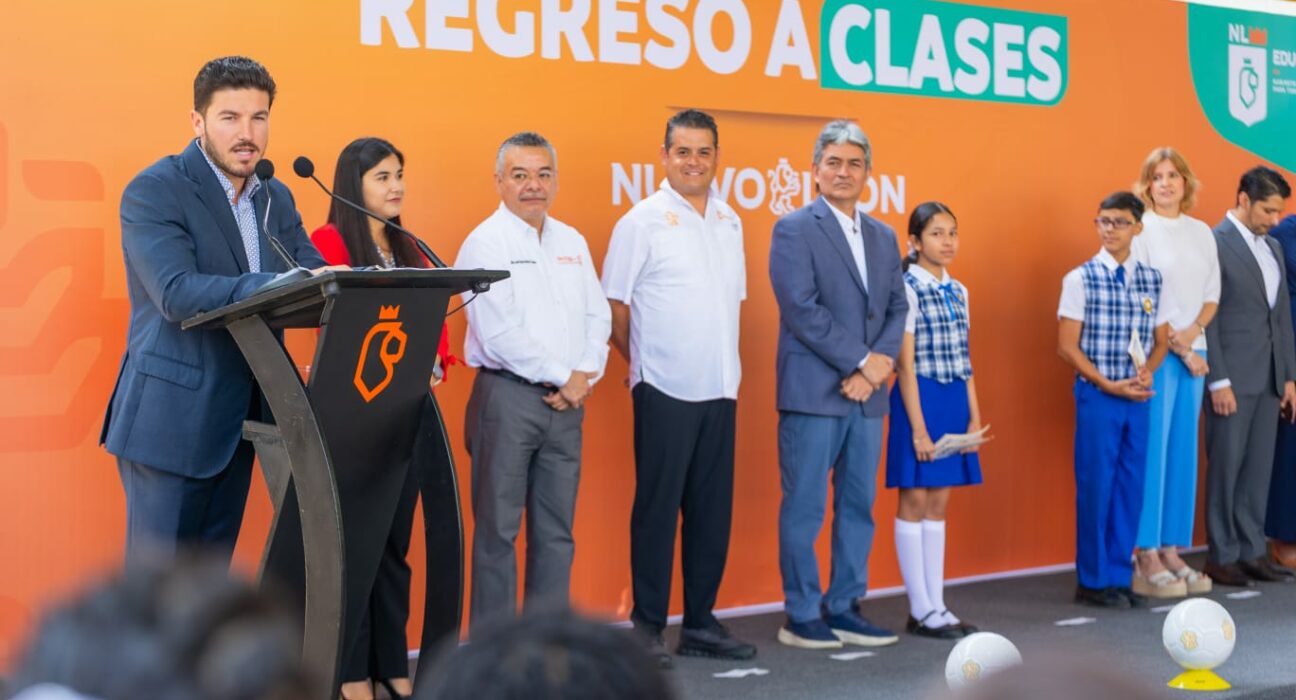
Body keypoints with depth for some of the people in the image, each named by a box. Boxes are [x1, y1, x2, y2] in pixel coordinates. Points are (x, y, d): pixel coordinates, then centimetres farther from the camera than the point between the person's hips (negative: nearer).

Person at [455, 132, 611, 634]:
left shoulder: (572, 242, 15)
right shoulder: (485, 243, -5)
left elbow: (597, 316, 14)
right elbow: (498, 333, -13)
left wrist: (586, 376, -3)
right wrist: (563, 378, -9)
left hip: (566, 402, 6)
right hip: (507, 397, -6)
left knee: (556, 531, 9)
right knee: (498, 530, -2)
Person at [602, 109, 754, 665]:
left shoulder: (729, 221, 11)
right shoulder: (643, 221, -6)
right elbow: (615, 307, -4)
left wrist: (724, 366, 11)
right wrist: (644, 362, 4)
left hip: (720, 389, 5)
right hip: (665, 390, -5)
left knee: (712, 509, 9)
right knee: (657, 509, 0)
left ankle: (700, 622, 18)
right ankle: (646, 627, 9)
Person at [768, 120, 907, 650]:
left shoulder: (884, 237, 16)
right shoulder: (794, 230, -4)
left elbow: (897, 308, 11)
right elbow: (803, 309, -13)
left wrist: (881, 362, -7)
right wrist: (861, 362, -14)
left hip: (867, 393, 6)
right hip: (813, 392, -6)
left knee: (859, 506, 9)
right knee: (804, 507, -1)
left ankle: (844, 609, 18)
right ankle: (801, 617, 6)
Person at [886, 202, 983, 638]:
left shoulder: (957, 291, 13)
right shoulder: (907, 288, -9)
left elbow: (964, 359, 14)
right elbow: (905, 363, -13)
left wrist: (974, 417, 9)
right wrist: (919, 427, -16)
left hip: (955, 401, 7)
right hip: (921, 399, -7)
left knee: (938, 504, 10)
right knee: (915, 502, 0)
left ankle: (935, 605, 14)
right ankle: (921, 610, 4)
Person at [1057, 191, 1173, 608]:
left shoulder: (1152, 280, 8)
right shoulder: (1081, 279, -5)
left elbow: (1161, 340, 14)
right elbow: (1067, 346, -7)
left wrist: (1147, 372, -6)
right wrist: (1109, 385, -13)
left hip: (1137, 398, 4)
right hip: (1096, 396, -4)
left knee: (1131, 487, 7)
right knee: (1096, 486, 0)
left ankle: (1120, 578, 18)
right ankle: (1093, 581, 10)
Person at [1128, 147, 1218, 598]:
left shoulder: (1201, 233, 14)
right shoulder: (1140, 231, -4)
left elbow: (1212, 294, 12)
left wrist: (1192, 332, -7)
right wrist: (1176, 346, -10)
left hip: (1193, 352, 6)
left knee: (1183, 452, 7)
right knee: (1152, 452, -7)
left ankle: (1172, 552, 12)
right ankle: (1147, 561, -5)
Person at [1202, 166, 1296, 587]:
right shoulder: (1214, 244, -9)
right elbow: (1206, 318, -12)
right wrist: (1219, 382, -15)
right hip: (1233, 378, -7)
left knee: (1259, 469, 9)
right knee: (1225, 468, 0)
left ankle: (1251, 552, 16)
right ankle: (1221, 557, 7)